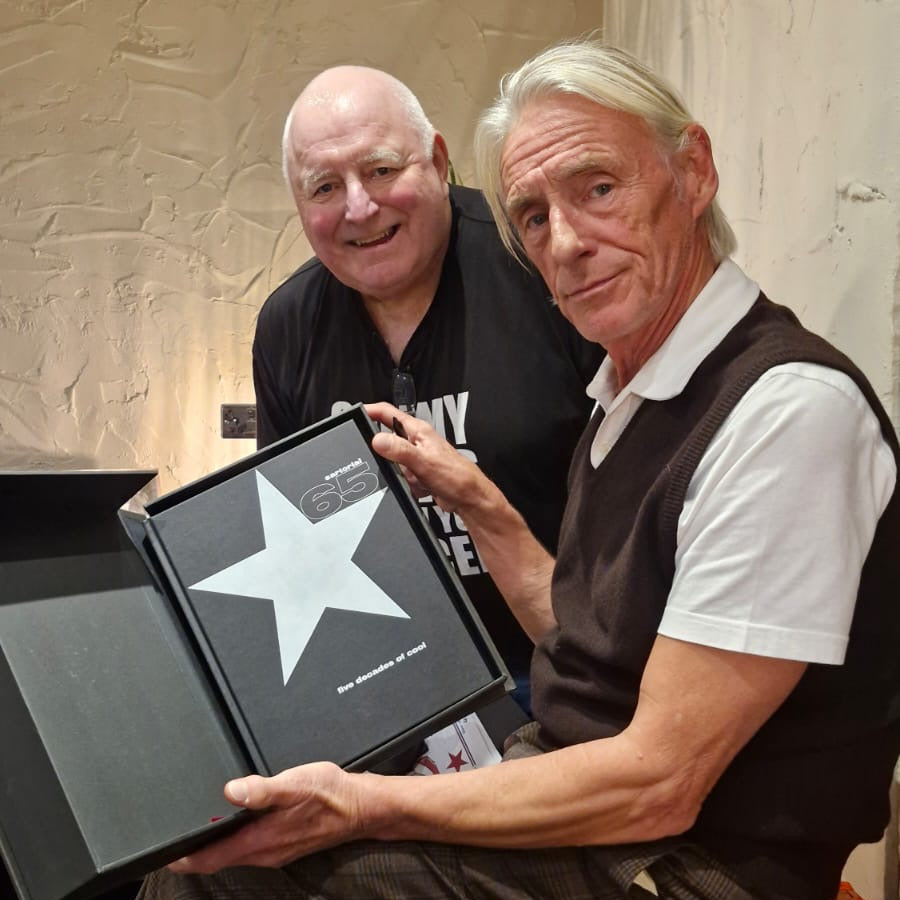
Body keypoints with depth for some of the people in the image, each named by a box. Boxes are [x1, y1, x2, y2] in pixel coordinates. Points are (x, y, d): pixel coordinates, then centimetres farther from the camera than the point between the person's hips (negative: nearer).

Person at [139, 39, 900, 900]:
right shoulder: (633, 393, 7)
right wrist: (476, 502, 7)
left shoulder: (790, 407, -22)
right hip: (569, 794, 8)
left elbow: (657, 783, -23)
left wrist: (365, 806, -22)